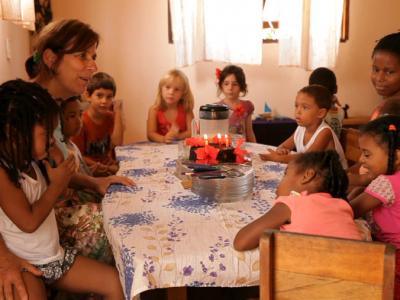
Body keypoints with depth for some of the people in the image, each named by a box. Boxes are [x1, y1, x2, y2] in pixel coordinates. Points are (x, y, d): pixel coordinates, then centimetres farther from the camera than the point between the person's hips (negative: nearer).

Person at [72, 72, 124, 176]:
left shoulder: (110, 117, 5)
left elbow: (117, 143, -10)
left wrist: (118, 112, -10)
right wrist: (99, 166, -20)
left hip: (109, 167, 5)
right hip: (88, 170, -5)